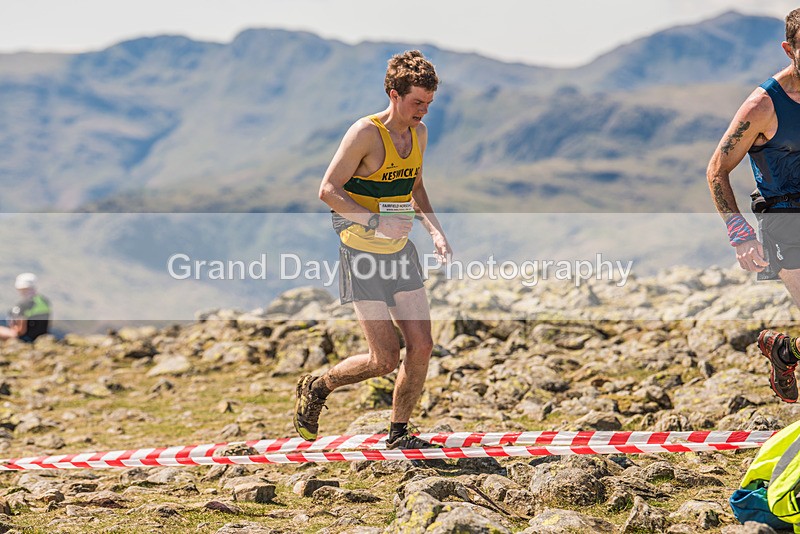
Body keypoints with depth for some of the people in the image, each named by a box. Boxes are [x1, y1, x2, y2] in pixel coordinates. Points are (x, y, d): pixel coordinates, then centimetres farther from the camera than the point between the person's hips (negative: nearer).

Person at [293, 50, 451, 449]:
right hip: (362, 253, -7)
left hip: (401, 251, 7)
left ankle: (398, 433, 16)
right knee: (385, 360, -8)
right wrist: (376, 222, -28)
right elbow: (328, 190, -18)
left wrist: (435, 230, 5)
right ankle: (316, 388, 18)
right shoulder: (366, 133, -17)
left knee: (422, 347, -1)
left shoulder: (418, 133, 6)